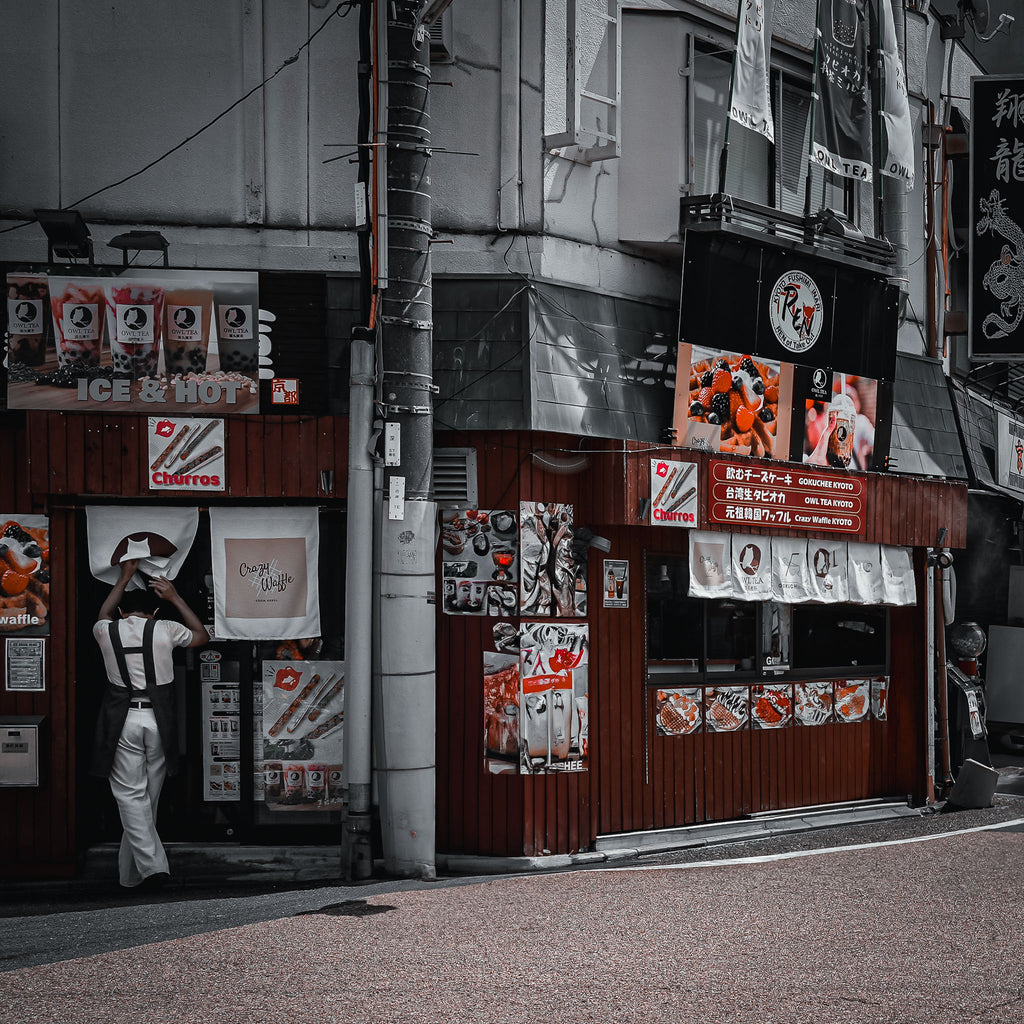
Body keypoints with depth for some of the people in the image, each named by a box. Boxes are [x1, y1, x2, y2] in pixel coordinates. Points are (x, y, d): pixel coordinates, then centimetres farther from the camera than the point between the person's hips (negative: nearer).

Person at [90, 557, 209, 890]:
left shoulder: (107, 631, 3)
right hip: (158, 719, 1)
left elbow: (103, 616, 29)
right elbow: (202, 636, 19)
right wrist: (175, 598, 21)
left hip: (122, 720, -1)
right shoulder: (165, 630, -1)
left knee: (130, 795, 0)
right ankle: (131, 872, 17)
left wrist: (124, 578, 38)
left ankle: (151, 864, -16)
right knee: (149, 797, 10)